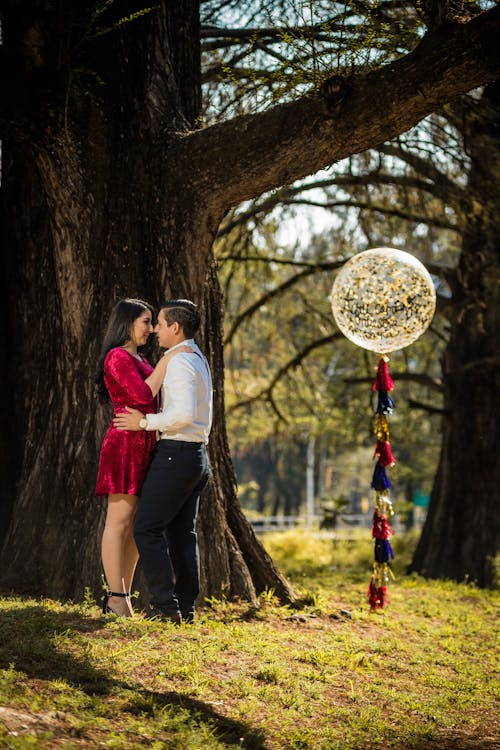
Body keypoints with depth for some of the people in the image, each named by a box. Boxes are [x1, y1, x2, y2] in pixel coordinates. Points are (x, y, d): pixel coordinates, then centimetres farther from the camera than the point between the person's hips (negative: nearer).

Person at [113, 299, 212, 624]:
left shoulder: (180, 363, -15)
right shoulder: (199, 361, 17)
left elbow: (185, 414, -27)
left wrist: (145, 422, -16)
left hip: (176, 454, -10)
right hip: (198, 454, 10)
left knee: (148, 529, -6)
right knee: (183, 532, 11)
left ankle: (165, 606, -10)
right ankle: (186, 606, 10)